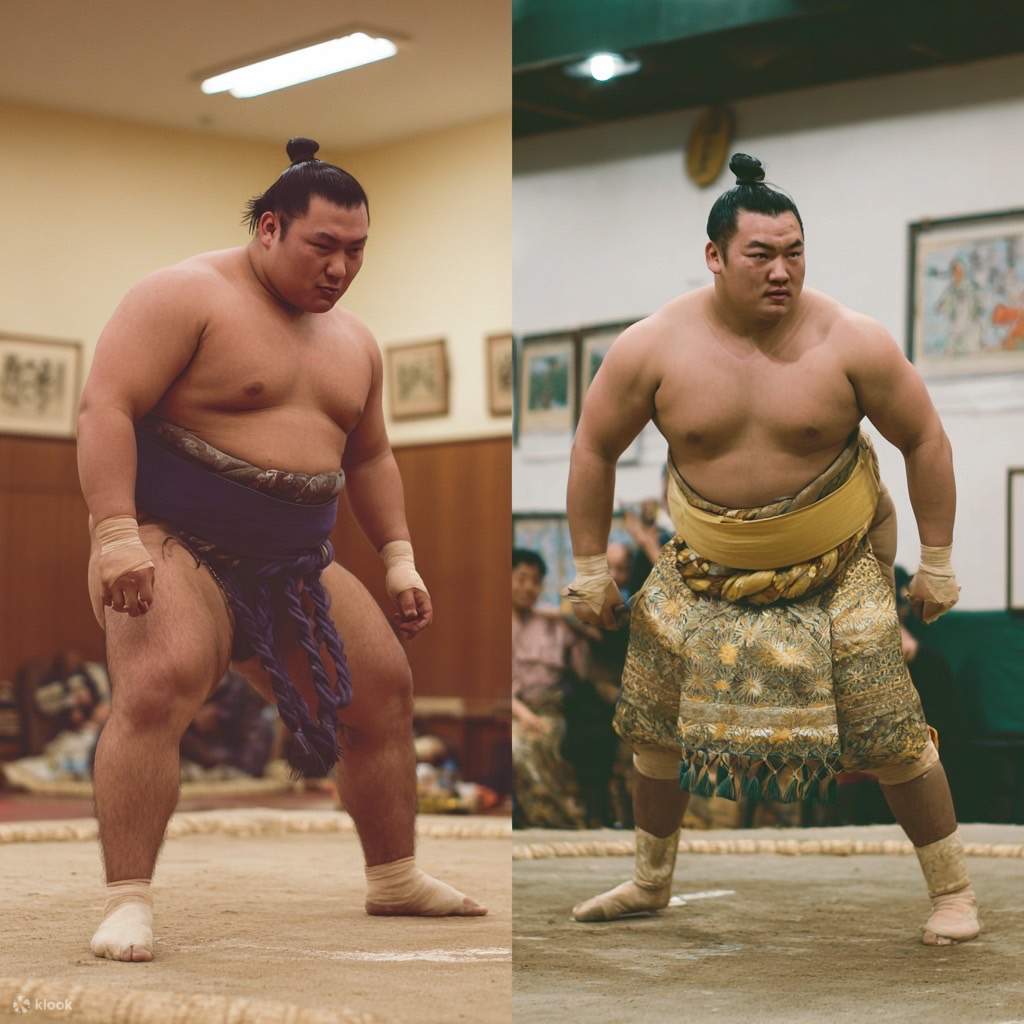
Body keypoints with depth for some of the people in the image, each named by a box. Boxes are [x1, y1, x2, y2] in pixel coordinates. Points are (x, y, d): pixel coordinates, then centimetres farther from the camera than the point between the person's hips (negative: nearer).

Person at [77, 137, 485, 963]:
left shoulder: (353, 340, 13)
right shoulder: (187, 296, -11)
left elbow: (370, 457, 24)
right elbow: (106, 406, -19)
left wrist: (399, 560, 16)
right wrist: (115, 537, -28)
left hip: (294, 565, 7)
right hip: (173, 546, -7)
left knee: (383, 692, 10)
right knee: (157, 687, -30)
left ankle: (394, 878, 27)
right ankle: (128, 902, -27)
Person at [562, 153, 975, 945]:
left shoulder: (852, 342, -17)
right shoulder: (653, 347, -14)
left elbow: (925, 441, -5)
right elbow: (595, 447, -1)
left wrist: (937, 561, -3)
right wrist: (591, 568, 1)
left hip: (835, 574, -2)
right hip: (704, 574, 2)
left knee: (891, 735, -6)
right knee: (656, 723, 11)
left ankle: (953, 891, 13)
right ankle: (652, 882, 34)